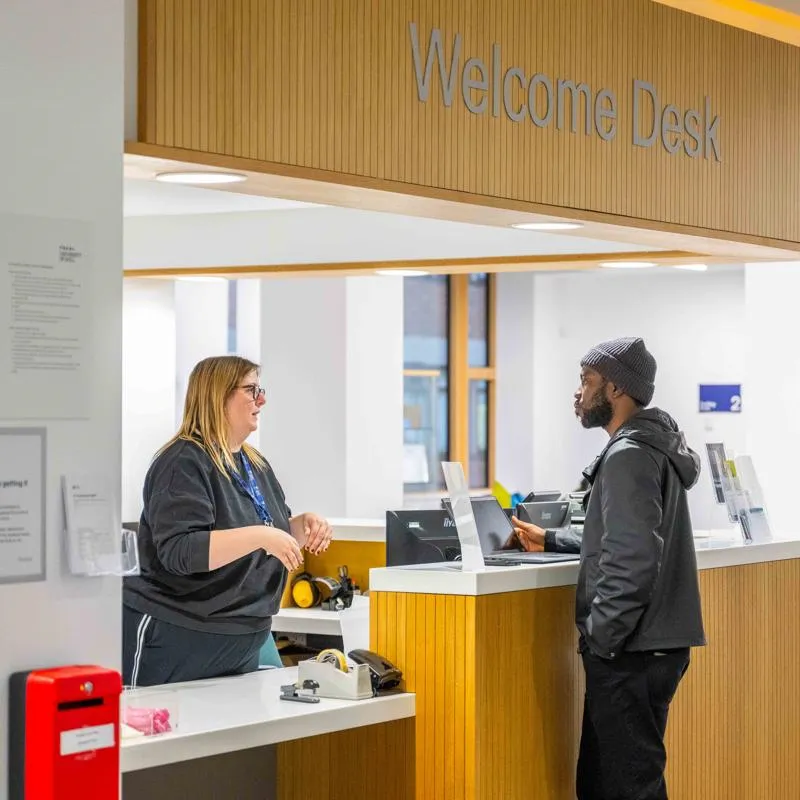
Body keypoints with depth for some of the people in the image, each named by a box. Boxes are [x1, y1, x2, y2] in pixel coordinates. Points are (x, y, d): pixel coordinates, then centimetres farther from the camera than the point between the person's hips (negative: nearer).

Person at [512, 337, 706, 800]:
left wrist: (598, 639, -18)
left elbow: (633, 562, -24)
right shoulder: (652, 449, 16)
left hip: (631, 655, -10)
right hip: (653, 644, 10)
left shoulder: (628, 457, -16)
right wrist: (551, 541, 30)